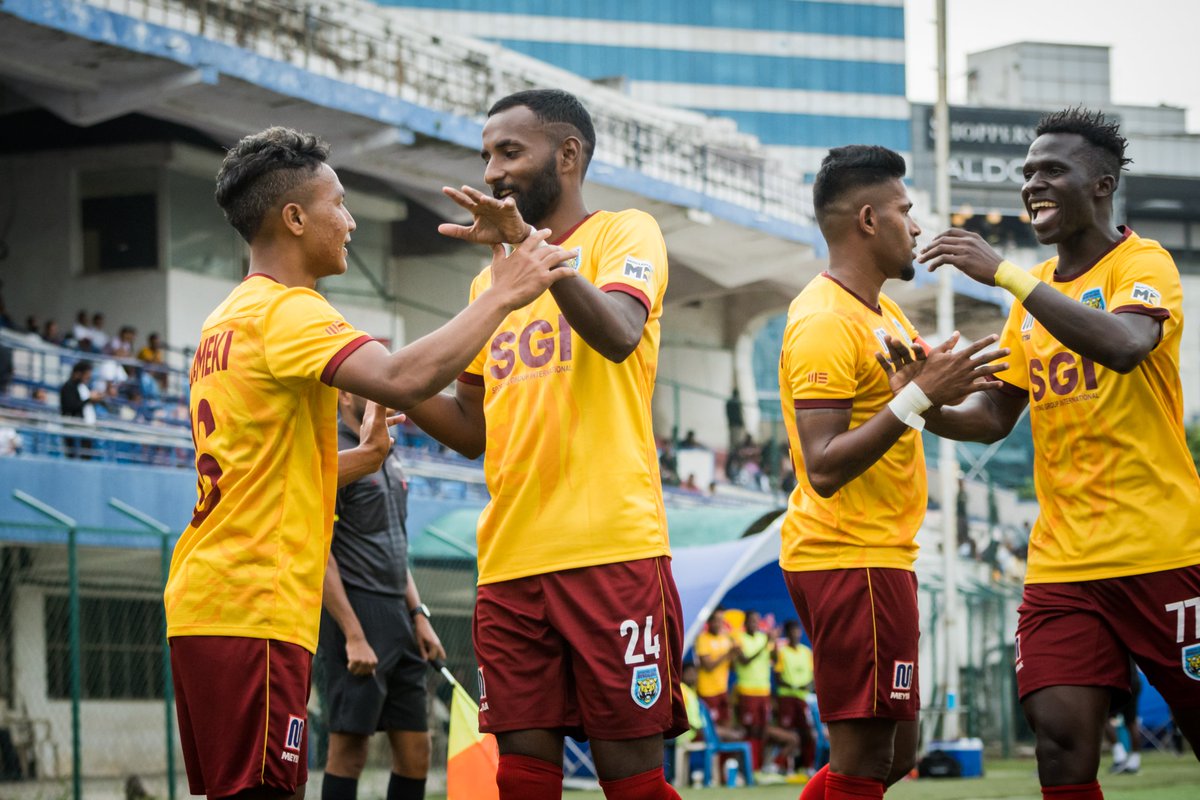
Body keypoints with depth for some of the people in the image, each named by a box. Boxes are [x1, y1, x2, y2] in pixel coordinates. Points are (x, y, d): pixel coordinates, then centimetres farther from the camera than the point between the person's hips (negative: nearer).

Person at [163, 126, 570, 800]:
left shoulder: (227, 321, 21)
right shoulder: (286, 310, -10)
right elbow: (403, 380, -27)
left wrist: (361, 459, 19)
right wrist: (503, 294, -18)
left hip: (205, 604, 10)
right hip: (255, 610, -10)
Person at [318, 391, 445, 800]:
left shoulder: (387, 457, 18)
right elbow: (318, 553, -14)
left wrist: (418, 614, 14)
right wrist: (354, 636, -19)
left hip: (397, 617, 8)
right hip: (355, 614, -8)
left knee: (415, 751, 6)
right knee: (350, 748, -8)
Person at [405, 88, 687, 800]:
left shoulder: (624, 233, 3)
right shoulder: (490, 281, 22)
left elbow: (618, 335, -18)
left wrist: (532, 245, -29)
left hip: (611, 552, -6)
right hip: (509, 560, 6)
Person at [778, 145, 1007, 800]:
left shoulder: (881, 312, 15)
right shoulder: (825, 321, -16)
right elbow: (824, 468, -23)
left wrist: (938, 388, 7)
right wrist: (918, 395, -25)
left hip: (877, 556, 10)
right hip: (851, 559, -10)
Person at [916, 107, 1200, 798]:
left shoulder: (1144, 264, -6)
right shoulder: (1035, 291, 15)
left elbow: (1123, 346, -29)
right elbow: (996, 418, 19)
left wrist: (1003, 272, -26)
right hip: (1062, 560, 6)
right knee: (1061, 738, -9)